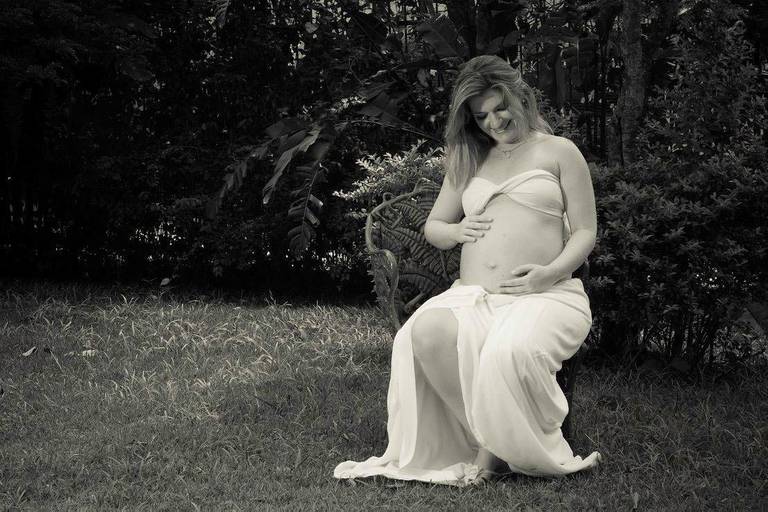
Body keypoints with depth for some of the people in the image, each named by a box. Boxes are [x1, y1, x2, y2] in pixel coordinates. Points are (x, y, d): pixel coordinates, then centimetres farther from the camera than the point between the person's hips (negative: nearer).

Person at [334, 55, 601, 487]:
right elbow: (432, 227, 29)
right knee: (425, 333, -32)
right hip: (472, 297, 4)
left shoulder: (559, 151, 12)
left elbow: (586, 232, 7)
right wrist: (456, 231, 4)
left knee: (510, 352, -39)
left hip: (543, 295, -4)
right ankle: (484, 436, -17)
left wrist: (551, 272, -13)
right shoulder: (469, 160, 25)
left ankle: (497, 450, -14)